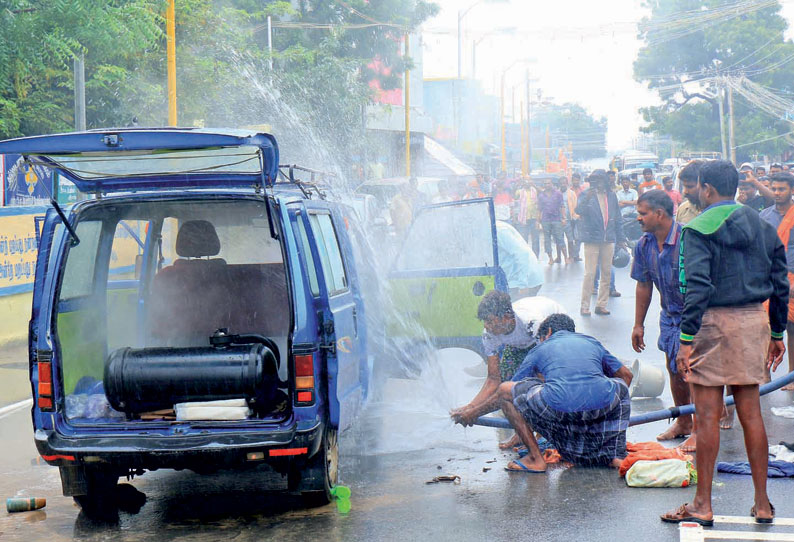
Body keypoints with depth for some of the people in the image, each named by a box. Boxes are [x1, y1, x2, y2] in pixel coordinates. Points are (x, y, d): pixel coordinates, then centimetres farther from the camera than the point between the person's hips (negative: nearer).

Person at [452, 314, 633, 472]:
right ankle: (616, 455, 26)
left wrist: (472, 415, 45)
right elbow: (626, 375, 45)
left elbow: (506, 393, 32)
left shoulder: (540, 349, 27)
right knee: (620, 385, 38)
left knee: (504, 389, 19)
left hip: (559, 406, -3)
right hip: (602, 404, 3)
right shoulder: (592, 342, 32)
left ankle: (535, 458, 13)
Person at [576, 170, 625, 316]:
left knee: (606, 273, 8)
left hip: (608, 240, 5)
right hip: (592, 240, -5)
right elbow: (579, 210, -16)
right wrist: (586, 199, -35)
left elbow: (617, 218, 15)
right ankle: (584, 306, 0)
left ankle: (601, 305, 16)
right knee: (589, 274, -5)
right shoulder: (587, 194, -2)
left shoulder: (611, 196, 9)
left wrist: (620, 238, 13)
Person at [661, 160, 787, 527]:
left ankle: (702, 506, 4)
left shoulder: (699, 228, -8)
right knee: (751, 412, 11)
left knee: (707, 415, 0)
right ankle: (762, 504, 15)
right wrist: (777, 334, 19)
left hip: (714, 321, -6)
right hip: (755, 319, 6)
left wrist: (687, 339, -18)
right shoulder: (763, 226, 10)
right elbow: (780, 284, 12)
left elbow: (697, 287, -18)